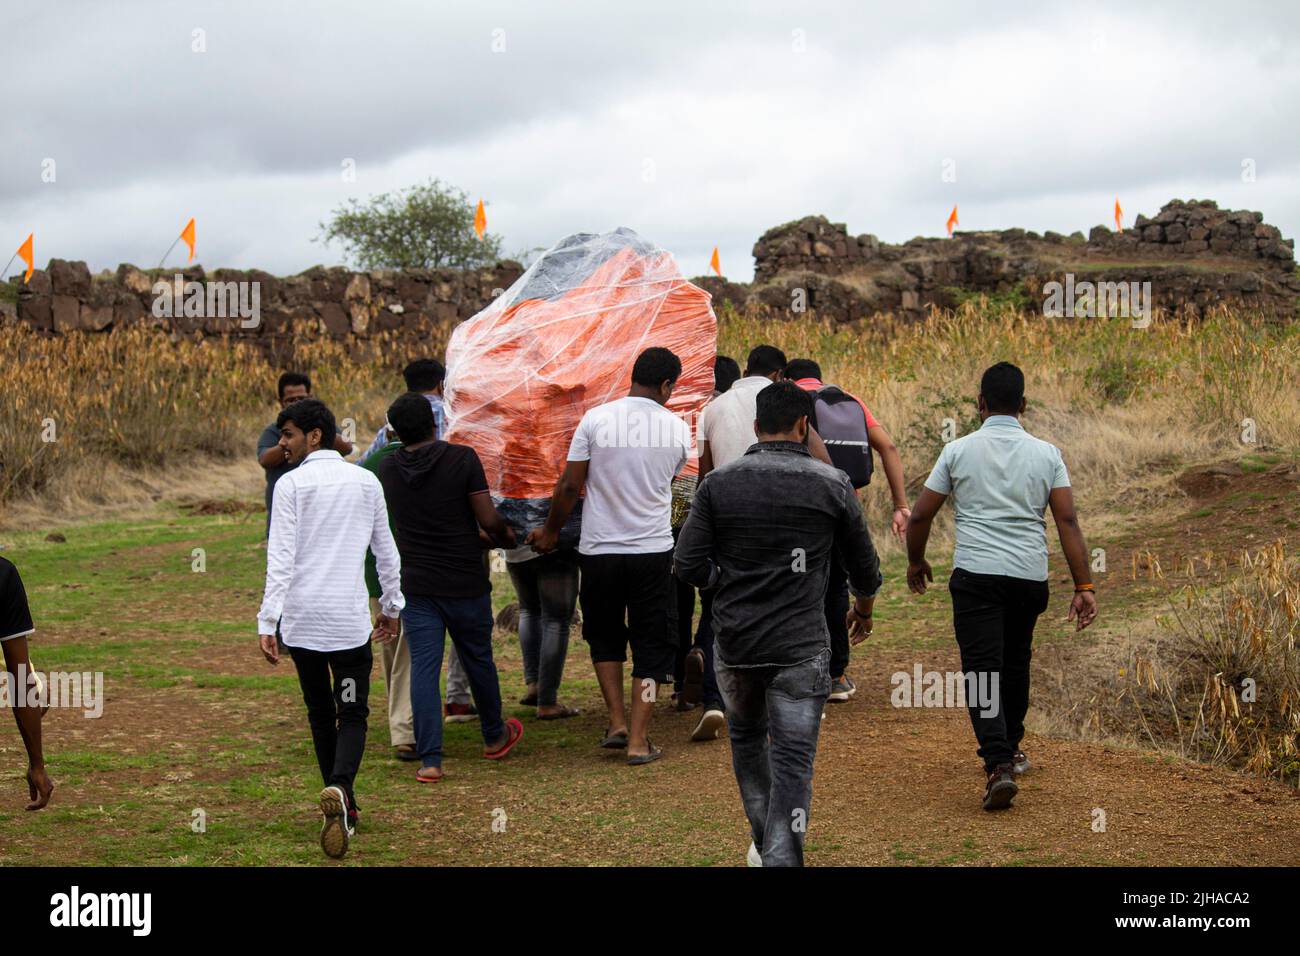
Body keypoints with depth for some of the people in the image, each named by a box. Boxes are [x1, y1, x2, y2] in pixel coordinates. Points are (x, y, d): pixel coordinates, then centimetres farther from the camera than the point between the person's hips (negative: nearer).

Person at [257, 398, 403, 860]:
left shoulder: (292, 484, -4)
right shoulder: (367, 482, 7)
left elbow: (280, 558, -10)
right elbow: (386, 552, 14)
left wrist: (267, 621, -10)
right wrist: (391, 606, 26)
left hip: (301, 621, -1)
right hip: (351, 621, 1)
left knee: (320, 714, 14)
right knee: (353, 714, 3)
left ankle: (344, 811, 16)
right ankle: (340, 788, -25)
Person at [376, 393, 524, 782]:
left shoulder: (387, 469, 0)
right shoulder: (463, 458, -12)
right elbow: (488, 520, -11)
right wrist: (506, 537, 10)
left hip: (415, 586, 2)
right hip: (465, 584, -1)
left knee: (423, 668, 1)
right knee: (478, 660, 16)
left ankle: (430, 759, -4)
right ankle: (494, 737, 34)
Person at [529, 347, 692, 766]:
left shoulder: (596, 419, -7)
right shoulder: (677, 429, -2)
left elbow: (569, 485, -5)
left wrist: (550, 531, 10)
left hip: (599, 549, 0)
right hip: (654, 551, 0)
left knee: (604, 635, 21)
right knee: (651, 644, 9)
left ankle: (617, 720, 13)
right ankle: (639, 739, 6)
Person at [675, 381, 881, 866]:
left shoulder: (718, 482, -2)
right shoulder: (832, 484, -3)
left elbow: (688, 566, -5)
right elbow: (864, 566, 7)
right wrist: (863, 609, 28)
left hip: (734, 642, 2)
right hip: (800, 646, -2)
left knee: (746, 736, 26)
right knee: (792, 763, 0)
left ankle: (765, 842, 37)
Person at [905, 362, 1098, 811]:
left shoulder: (959, 451, 0)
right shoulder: (1046, 454, 4)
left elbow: (920, 515, 2)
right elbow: (1067, 521, -3)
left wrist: (917, 561, 19)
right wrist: (1084, 585, -3)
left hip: (975, 576, -3)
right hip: (1030, 577, 3)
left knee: (983, 670, -5)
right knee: (1016, 665, 21)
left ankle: (999, 764, -20)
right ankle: (1010, 749, 35)